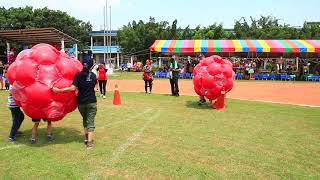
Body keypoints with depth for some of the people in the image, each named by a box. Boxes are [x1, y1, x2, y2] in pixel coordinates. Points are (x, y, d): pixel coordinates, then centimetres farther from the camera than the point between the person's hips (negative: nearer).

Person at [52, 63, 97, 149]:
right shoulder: (93, 75, 1)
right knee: (90, 121, 2)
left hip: (81, 102, 0)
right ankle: (89, 142, -5)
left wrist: (58, 90, -17)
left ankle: (86, 138, 22)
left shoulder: (78, 75, -10)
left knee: (85, 119, 21)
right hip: (92, 101, 0)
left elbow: (73, 88, -19)